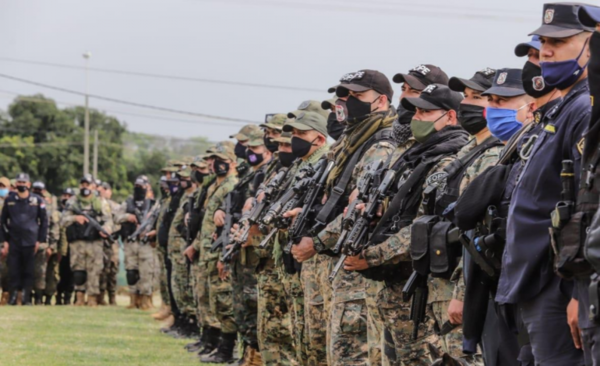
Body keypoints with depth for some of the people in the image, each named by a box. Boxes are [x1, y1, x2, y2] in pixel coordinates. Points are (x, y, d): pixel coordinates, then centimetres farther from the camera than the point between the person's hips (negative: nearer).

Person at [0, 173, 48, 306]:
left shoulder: (37, 200, 3)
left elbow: (44, 221, 6)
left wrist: (40, 240, 0)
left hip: (30, 242, -1)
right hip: (13, 242, 1)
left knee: (28, 272, 2)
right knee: (13, 271, -1)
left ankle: (27, 298, 6)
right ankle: (13, 298, 3)